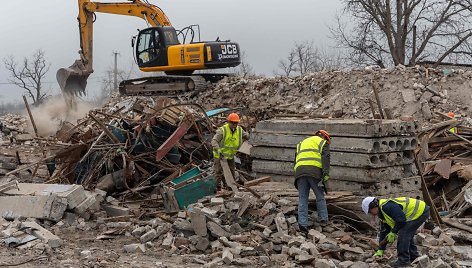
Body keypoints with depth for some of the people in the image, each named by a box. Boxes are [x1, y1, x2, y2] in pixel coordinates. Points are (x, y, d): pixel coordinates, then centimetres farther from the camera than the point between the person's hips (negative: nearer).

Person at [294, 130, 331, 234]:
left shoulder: (302, 143, 34)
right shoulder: (322, 142, 18)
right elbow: (325, 157, -1)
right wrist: (326, 173, -9)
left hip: (299, 170, 4)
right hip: (315, 170, -4)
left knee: (302, 198, 4)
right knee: (320, 196, 11)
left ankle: (302, 223, -2)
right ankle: (323, 219, 13)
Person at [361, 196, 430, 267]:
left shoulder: (387, 206, -21)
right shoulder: (382, 214, 12)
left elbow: (401, 219, -26)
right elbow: (383, 232, 16)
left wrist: (393, 232, -14)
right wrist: (380, 250, 15)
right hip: (420, 212, 11)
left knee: (403, 233, -12)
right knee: (407, 234, 17)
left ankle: (403, 260, -5)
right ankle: (414, 257, 29)